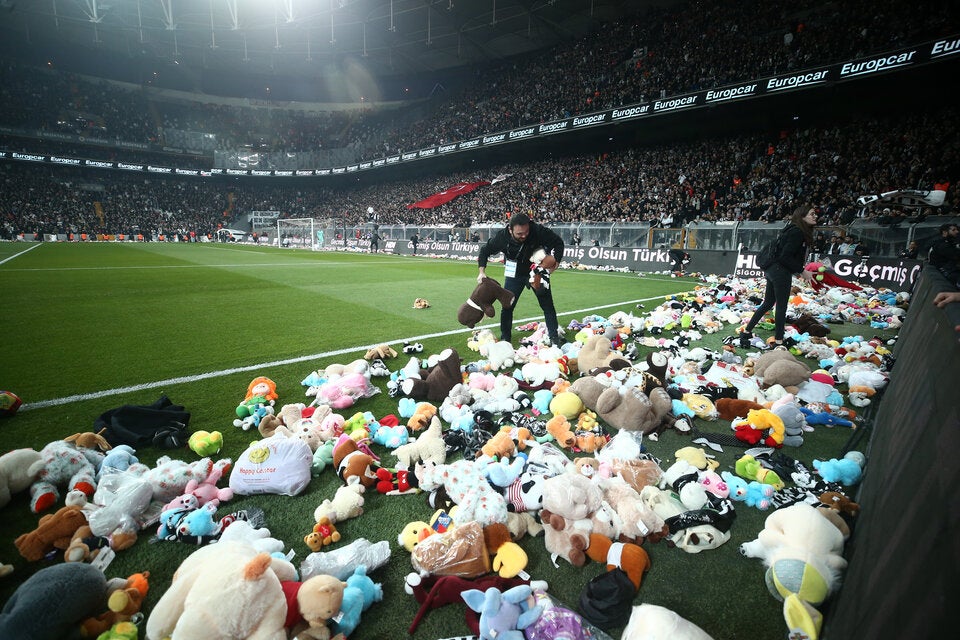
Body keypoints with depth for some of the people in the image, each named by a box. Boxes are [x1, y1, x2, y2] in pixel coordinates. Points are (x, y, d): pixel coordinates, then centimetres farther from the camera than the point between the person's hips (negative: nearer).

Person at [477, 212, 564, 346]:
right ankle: (505, 339, 18)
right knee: (507, 306, 2)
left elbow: (558, 242, -14)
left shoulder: (539, 231, -31)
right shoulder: (501, 237, -27)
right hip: (514, 273, 1)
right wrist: (482, 272, -19)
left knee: (547, 305, 4)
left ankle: (554, 338, 17)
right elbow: (484, 251, -8)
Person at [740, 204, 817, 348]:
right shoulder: (797, 232, -15)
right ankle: (778, 341, 5)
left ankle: (746, 332, 18)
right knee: (781, 306, -2)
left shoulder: (795, 230, 15)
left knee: (768, 304, 15)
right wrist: (802, 271, -17)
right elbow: (785, 257, -21)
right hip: (781, 271, -10)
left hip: (772, 270, 10)